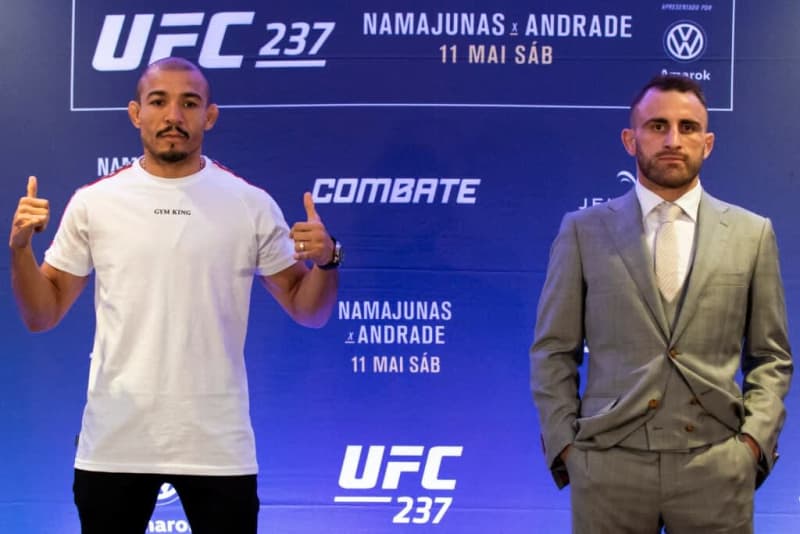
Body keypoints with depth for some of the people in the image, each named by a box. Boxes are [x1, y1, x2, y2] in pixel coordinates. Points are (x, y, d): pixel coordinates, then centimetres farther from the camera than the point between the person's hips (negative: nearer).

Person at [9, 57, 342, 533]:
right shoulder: (93, 203, 1)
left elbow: (308, 311, 4)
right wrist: (19, 247, -11)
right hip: (114, 442, 1)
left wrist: (326, 261, -15)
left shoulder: (252, 205, 0)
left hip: (218, 445, 0)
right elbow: (42, 315, 5)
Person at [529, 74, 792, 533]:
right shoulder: (583, 230, 3)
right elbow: (553, 352, 4)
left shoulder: (752, 233, 6)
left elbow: (771, 355, 9)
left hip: (717, 467, 1)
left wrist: (756, 437, -2)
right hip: (608, 465, 0)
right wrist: (565, 444, -3)